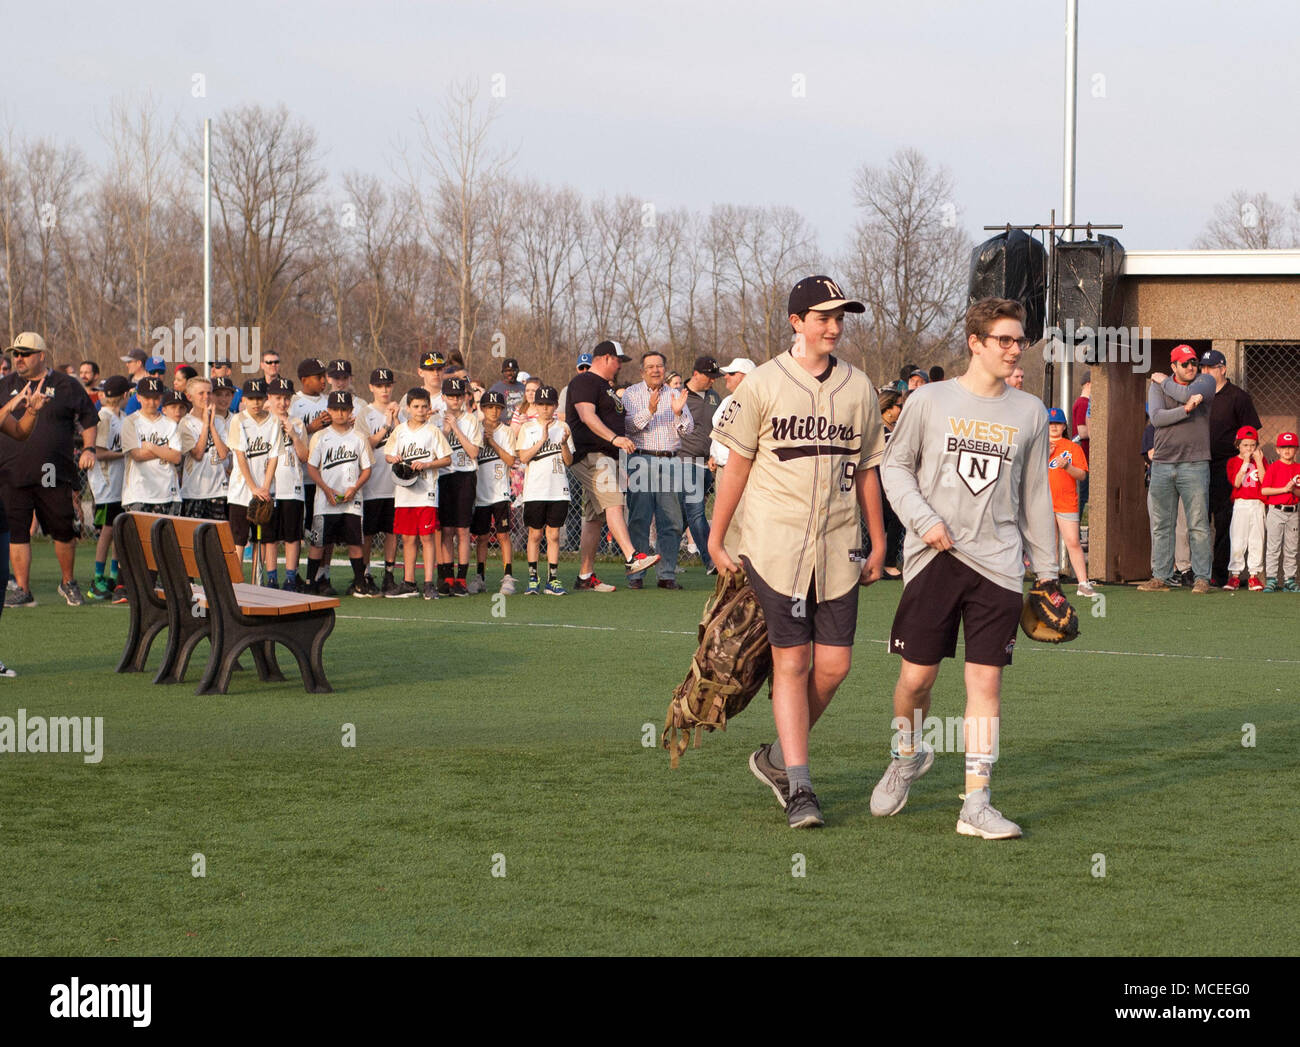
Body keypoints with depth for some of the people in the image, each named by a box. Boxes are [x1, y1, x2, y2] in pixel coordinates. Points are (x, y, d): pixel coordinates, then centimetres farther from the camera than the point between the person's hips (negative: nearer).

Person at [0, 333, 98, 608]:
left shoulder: (66, 385, 5)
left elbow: (88, 419, 11)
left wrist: (88, 448, 0)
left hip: (56, 476, -1)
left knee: (64, 531, 3)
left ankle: (68, 583, 22)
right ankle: (22, 589, 6)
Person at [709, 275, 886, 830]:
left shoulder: (858, 388, 9)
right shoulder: (764, 384, -1)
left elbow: (866, 471, 16)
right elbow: (738, 464, 3)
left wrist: (878, 545, 15)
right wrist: (715, 539, 3)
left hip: (837, 545, 3)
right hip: (776, 541, -3)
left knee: (834, 664, -1)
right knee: (791, 662, -4)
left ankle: (778, 757, 21)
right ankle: (798, 786, 1)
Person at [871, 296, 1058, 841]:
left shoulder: (1029, 412, 9)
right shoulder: (930, 400, 2)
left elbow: (1035, 494, 15)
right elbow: (895, 465, 7)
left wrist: (1046, 569, 15)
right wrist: (924, 520, -9)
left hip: (997, 564, 1)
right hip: (934, 557, -1)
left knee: (986, 679, -4)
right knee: (917, 674, 1)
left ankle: (976, 804, -1)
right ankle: (907, 756, 33)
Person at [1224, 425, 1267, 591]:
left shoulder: (1261, 460, 10)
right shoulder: (1233, 461, 4)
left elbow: (1264, 481, -3)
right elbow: (1237, 483, -10)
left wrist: (1258, 461, -8)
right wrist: (1245, 462, -12)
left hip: (1258, 505, 2)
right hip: (1240, 504, -2)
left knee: (1256, 540, 0)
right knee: (1237, 541, -5)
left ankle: (1254, 575, 5)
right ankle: (1234, 574, 1)